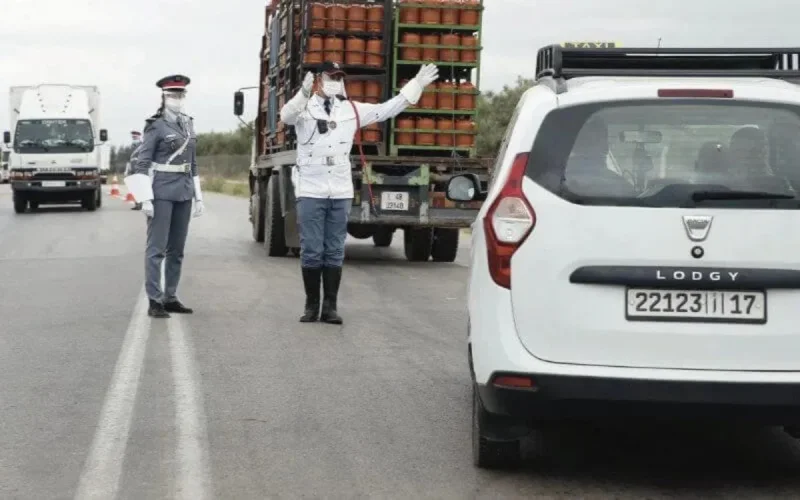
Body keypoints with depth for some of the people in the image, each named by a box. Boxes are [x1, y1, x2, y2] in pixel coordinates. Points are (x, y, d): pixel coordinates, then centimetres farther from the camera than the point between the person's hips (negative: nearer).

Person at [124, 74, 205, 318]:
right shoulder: (155, 126, -7)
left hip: (183, 193, 7)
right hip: (161, 192, -7)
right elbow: (142, 163, -10)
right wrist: (145, 198, -17)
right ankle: (154, 302, -5)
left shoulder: (187, 125, 13)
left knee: (177, 249, 9)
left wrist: (198, 197, 15)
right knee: (157, 248, -6)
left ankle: (171, 298, 15)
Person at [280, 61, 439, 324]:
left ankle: (330, 307, 11)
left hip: (340, 192, 3)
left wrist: (417, 85, 8)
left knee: (335, 251, 6)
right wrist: (304, 94, -45)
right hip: (310, 191, -3)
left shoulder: (352, 109, 9)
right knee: (311, 251, 0)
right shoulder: (304, 107, -3)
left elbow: (387, 109, 12)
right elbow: (286, 116, -25)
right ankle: (312, 305, 10)